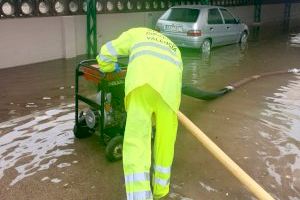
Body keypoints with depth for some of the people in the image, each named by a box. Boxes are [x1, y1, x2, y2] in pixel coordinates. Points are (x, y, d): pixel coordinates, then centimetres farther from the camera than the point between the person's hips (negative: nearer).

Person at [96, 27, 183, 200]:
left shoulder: (137, 33, 37)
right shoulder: (174, 50, 43)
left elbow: (106, 53, 30)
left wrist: (111, 67, 52)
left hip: (142, 81, -3)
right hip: (170, 84, 3)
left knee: (136, 138, -3)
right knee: (165, 139, 17)